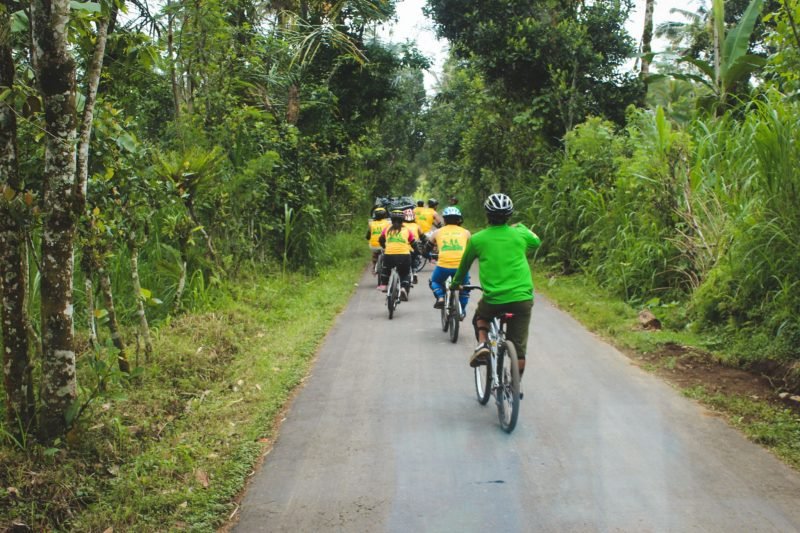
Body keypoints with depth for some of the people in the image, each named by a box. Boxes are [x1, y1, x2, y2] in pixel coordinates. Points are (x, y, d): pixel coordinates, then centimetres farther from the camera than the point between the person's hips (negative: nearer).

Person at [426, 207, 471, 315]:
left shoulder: (438, 232, 15)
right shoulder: (465, 232, 15)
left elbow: (427, 248, 28)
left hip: (443, 266, -1)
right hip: (461, 266, 1)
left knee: (434, 282, 29)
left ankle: (440, 298, 5)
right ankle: (462, 310, 24)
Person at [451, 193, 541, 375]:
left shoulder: (477, 239, -1)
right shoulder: (520, 235, 3)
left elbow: (464, 265, 16)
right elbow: (536, 242, 27)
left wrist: (456, 283, 34)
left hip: (493, 299, -1)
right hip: (522, 298, 1)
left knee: (480, 317, 31)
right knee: (519, 349, 12)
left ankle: (482, 344, 5)